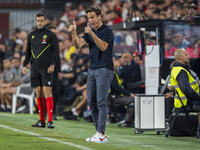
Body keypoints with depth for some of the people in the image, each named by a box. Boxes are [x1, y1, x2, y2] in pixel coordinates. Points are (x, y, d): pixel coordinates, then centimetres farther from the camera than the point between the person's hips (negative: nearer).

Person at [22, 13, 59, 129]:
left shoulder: (51, 35, 0)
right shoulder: (32, 35, 14)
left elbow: (56, 50, -2)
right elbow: (28, 51, 19)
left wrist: (52, 65, -12)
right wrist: (25, 65, 11)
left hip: (46, 68, -5)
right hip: (35, 68, 5)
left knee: (47, 92, -11)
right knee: (39, 93, 5)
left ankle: (50, 120, -12)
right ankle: (42, 121, 8)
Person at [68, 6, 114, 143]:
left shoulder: (107, 31, -8)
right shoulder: (89, 31, 14)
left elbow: (103, 47, -23)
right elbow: (78, 45, 3)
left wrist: (92, 33, -31)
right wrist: (74, 33, -14)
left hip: (105, 70, -8)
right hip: (92, 70, 8)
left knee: (101, 102, -12)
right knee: (92, 103, 5)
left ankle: (101, 135, -15)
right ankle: (99, 132, 10)